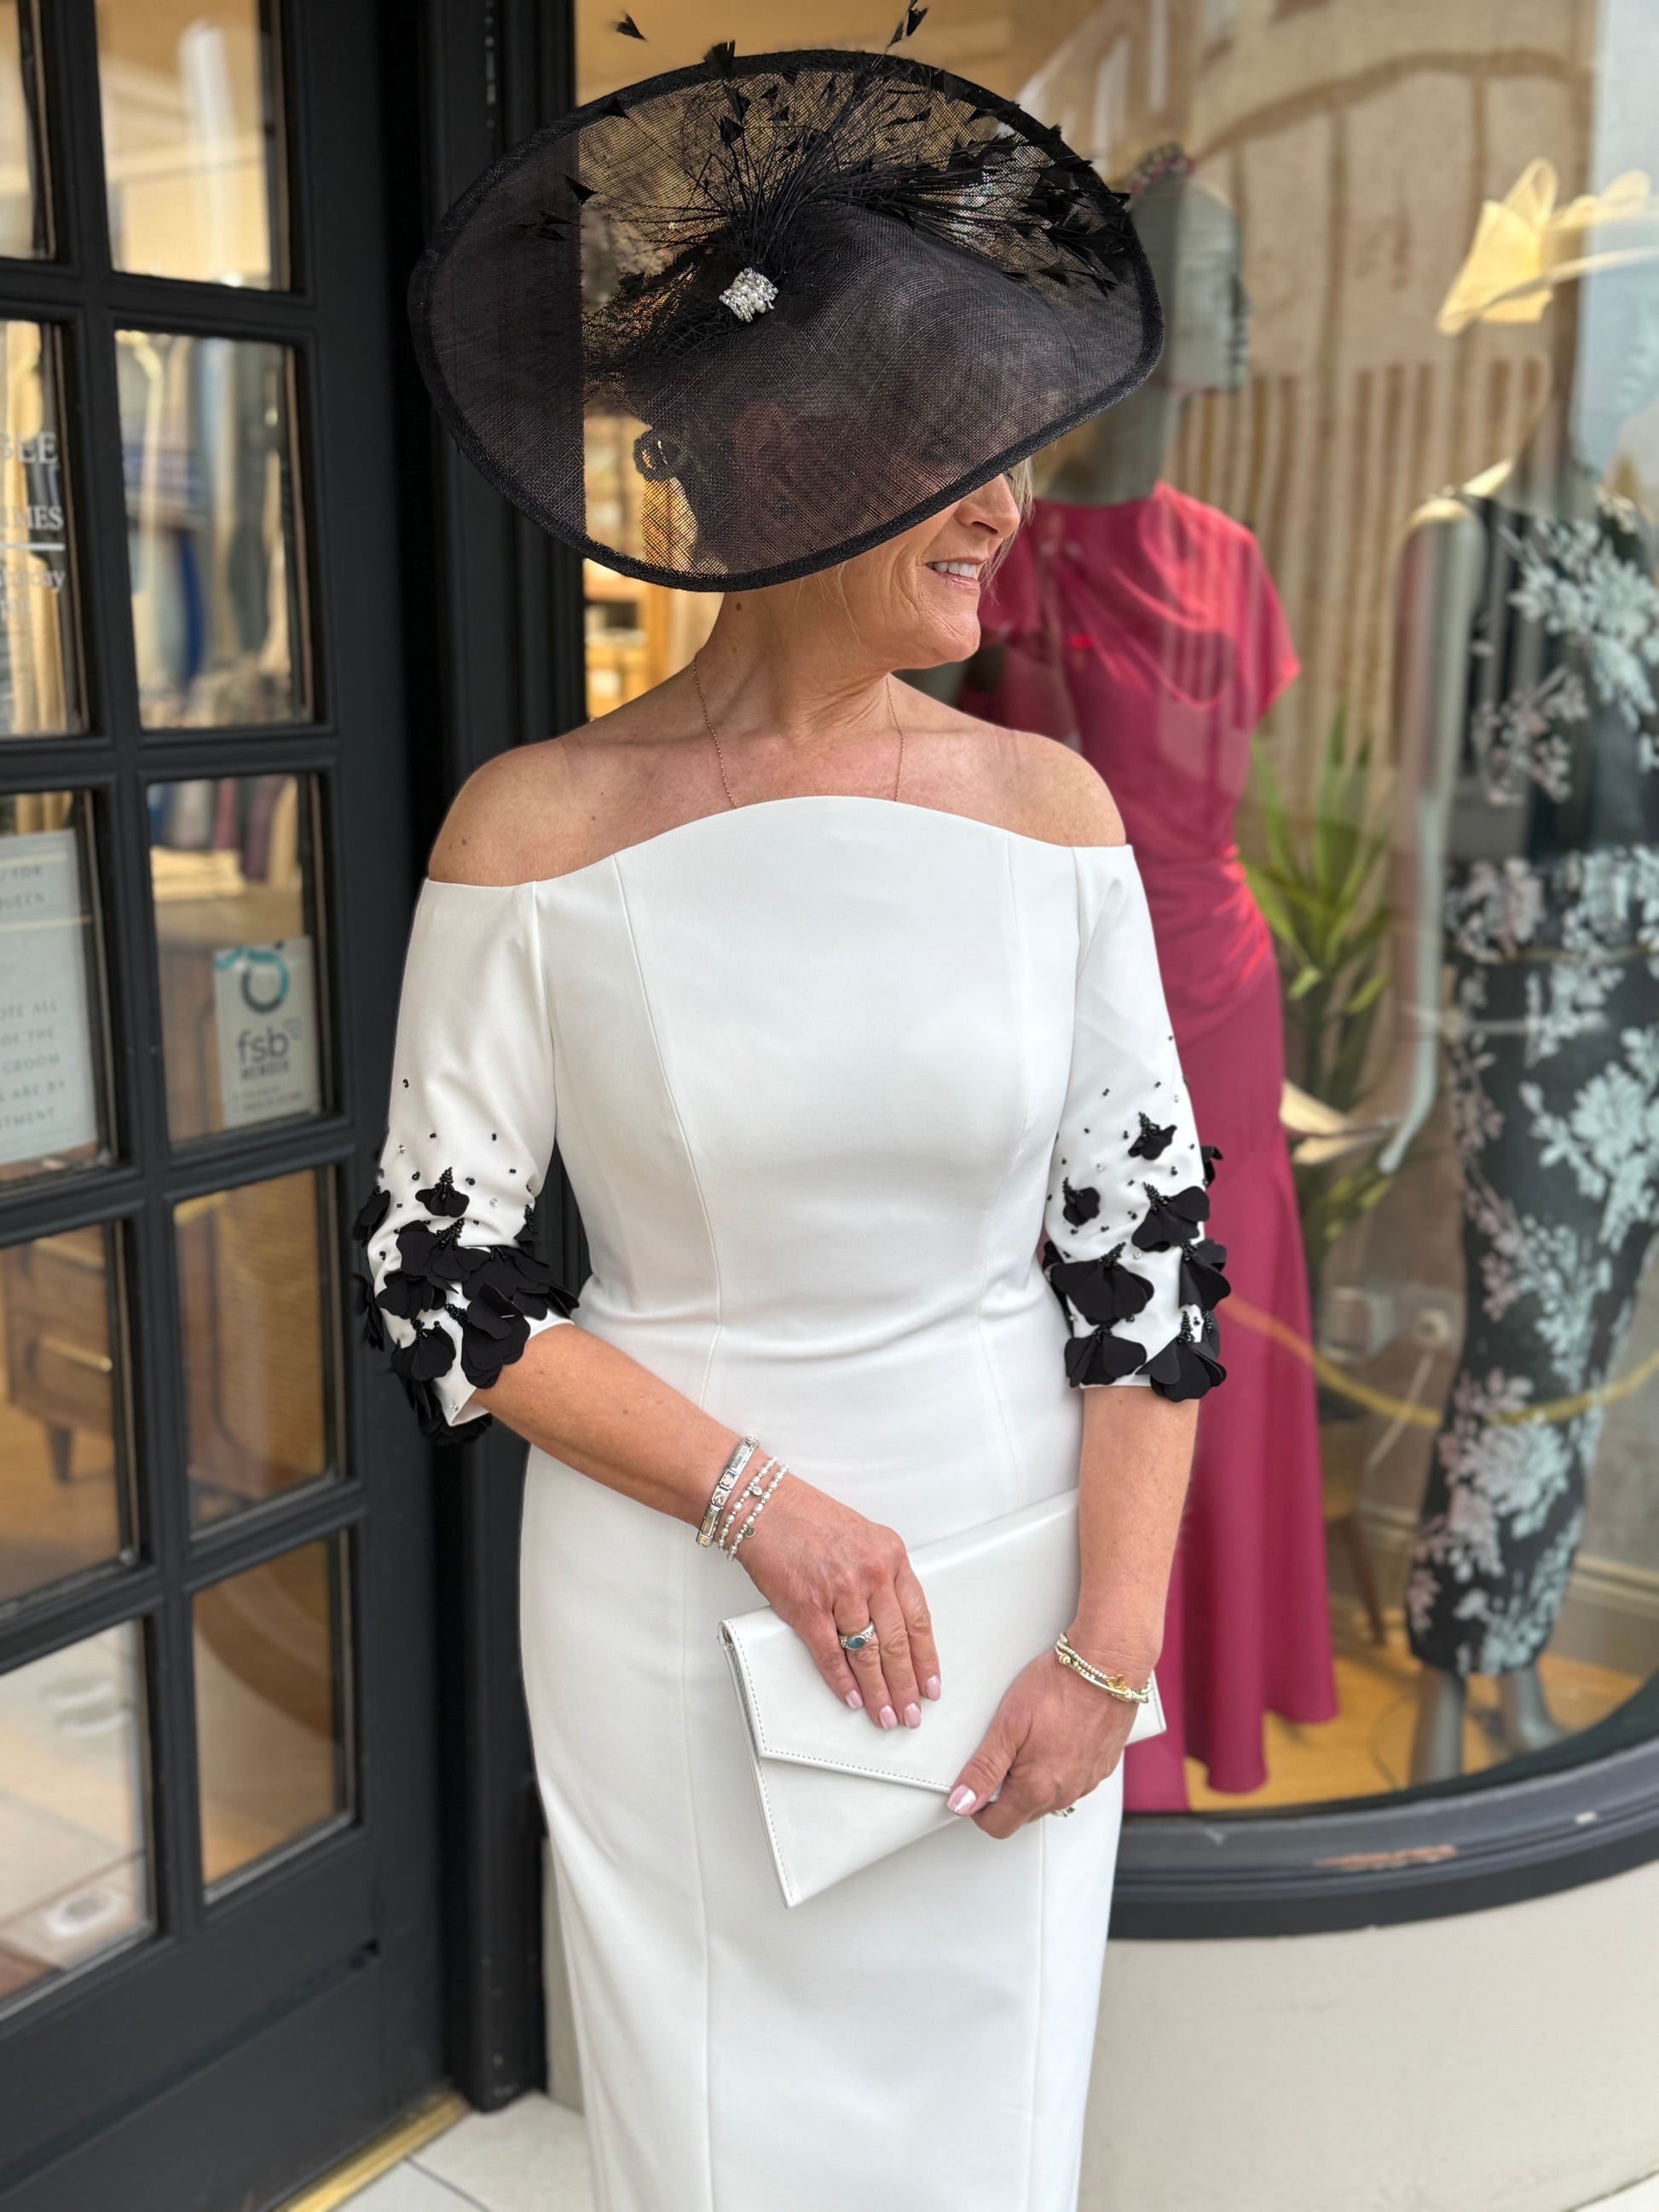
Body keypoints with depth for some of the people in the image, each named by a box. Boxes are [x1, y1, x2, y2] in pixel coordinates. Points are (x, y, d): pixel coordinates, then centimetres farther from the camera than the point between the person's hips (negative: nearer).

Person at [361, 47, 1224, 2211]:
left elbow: (1147, 1241, -2)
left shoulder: (1045, 806, -5)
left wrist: (1114, 1642, -7)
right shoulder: (539, 827, -11)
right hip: (671, 1600, -1)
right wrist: (759, 1499, -15)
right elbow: (437, 1270, -7)